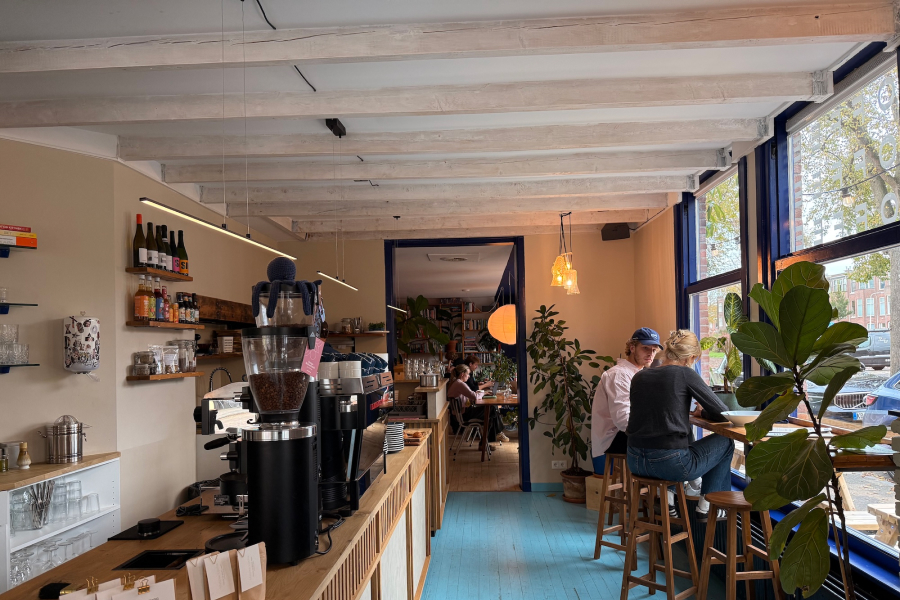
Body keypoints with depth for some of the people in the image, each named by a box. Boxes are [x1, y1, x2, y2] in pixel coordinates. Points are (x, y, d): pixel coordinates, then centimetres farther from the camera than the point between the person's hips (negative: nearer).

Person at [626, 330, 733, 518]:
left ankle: (666, 498, 29)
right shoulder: (685, 374, -7)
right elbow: (722, 412, -3)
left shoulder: (639, 377, 7)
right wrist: (702, 413, 16)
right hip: (670, 465, -6)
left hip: (635, 463, 6)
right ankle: (705, 506, 26)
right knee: (725, 442, 21)